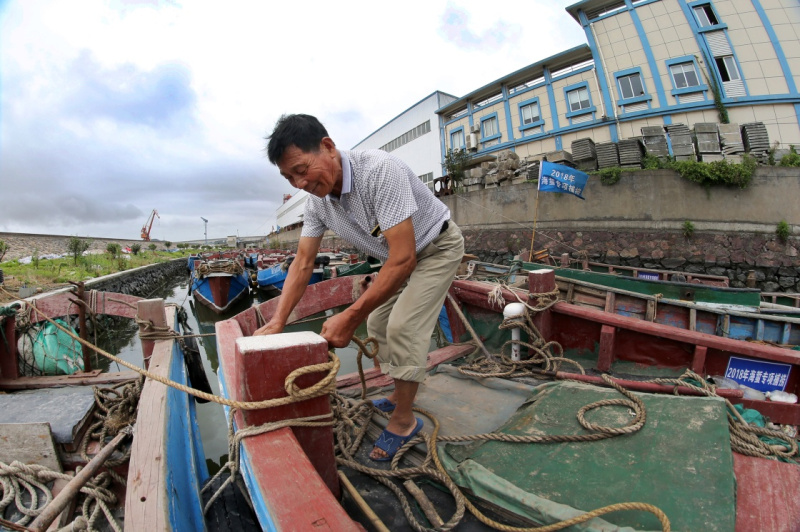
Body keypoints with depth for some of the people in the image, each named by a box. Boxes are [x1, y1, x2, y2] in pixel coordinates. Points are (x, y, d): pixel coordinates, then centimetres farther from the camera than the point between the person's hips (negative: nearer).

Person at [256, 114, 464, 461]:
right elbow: (303, 263, -9)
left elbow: (403, 259, -39)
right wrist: (277, 322, -19)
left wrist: (350, 317, -39)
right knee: (378, 322, 9)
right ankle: (399, 396, 29)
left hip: (437, 247, -7)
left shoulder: (380, 170, -36)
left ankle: (403, 420, 4)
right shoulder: (316, 200, -11)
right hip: (399, 255, 8)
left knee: (403, 327, -16)